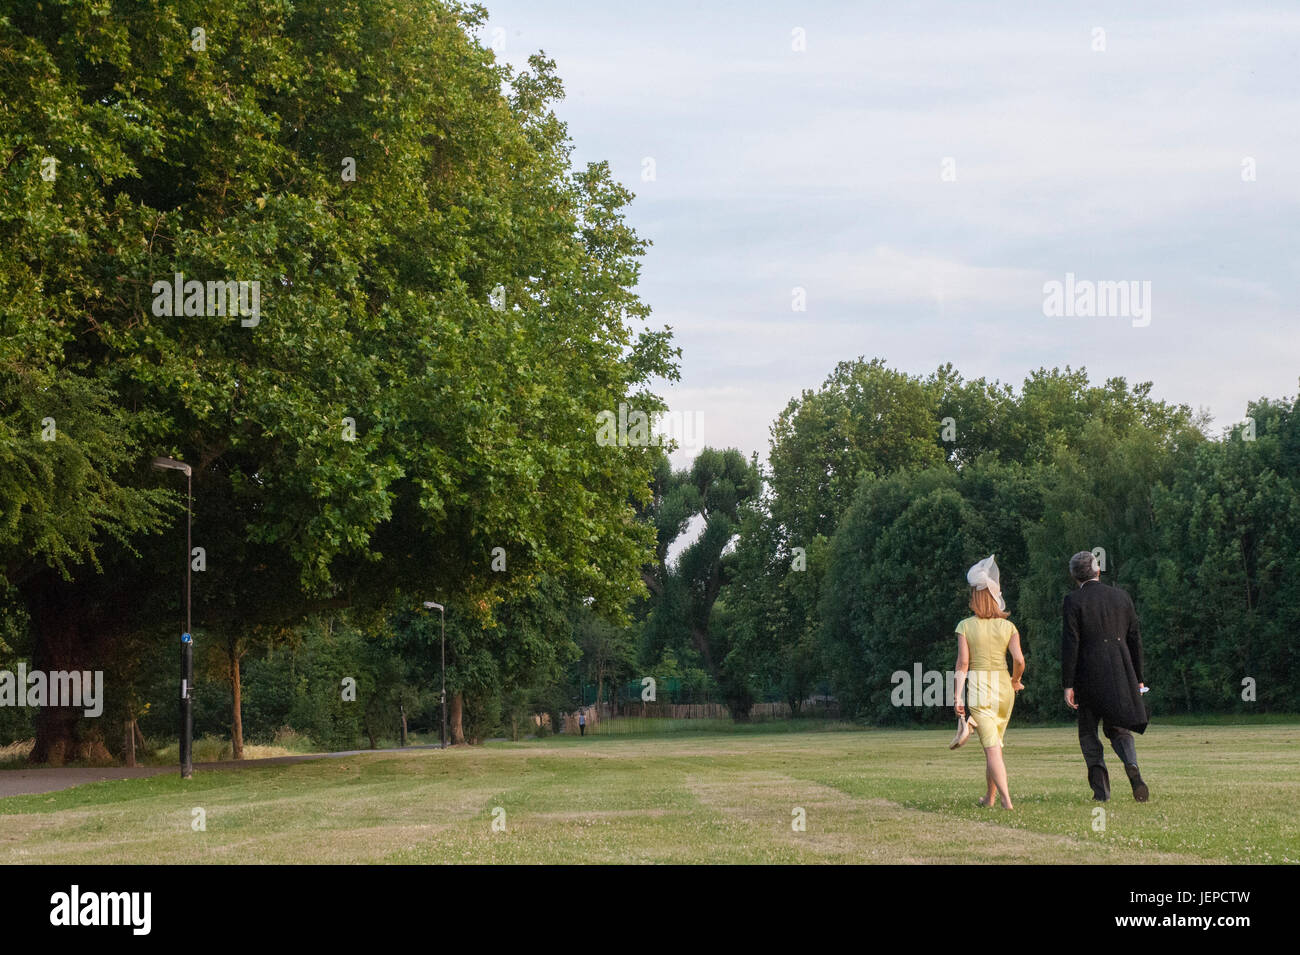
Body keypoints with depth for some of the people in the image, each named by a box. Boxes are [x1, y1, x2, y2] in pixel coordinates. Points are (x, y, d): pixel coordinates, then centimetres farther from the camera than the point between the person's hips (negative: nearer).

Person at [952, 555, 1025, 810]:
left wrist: (958, 697, -9)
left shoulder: (966, 626, -4)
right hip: (1003, 687, 3)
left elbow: (962, 663, -9)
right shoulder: (1008, 626, 1)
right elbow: (1019, 659, -8)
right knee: (994, 743, 19)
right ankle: (990, 797, 29)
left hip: (977, 686, -3)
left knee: (992, 747, -7)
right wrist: (1016, 682, 11)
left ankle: (1006, 800, -19)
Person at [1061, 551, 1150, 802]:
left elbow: (1070, 644, -11)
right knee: (1119, 729, 14)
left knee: (1088, 732, 10)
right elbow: (1135, 640, 11)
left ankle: (1101, 788, -1)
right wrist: (1138, 678, 18)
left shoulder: (1073, 601, -5)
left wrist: (1068, 685, -9)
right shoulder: (1121, 597, 8)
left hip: (1088, 674, -3)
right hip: (1121, 675, 4)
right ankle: (1132, 767, -15)